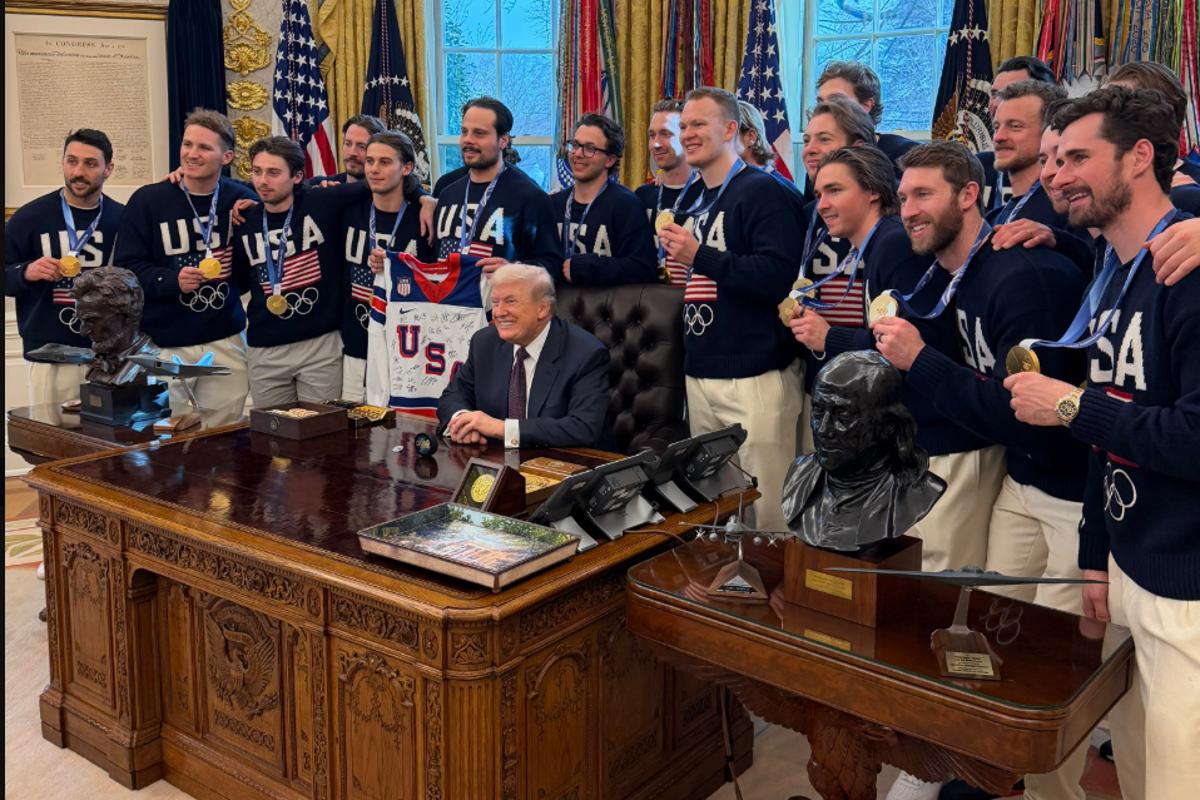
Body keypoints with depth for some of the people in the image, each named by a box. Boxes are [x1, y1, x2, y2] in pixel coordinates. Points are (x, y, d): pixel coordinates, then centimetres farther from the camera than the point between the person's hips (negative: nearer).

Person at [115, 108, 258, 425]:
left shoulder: (241, 199, 2)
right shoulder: (147, 201, -4)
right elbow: (127, 268, -5)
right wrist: (173, 280, -20)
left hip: (226, 342, 2)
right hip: (164, 344, -2)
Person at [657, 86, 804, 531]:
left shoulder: (765, 192, -8)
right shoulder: (691, 199, 17)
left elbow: (778, 276, -21)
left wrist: (700, 256, -20)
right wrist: (675, 259, 8)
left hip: (754, 376, -8)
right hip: (699, 374, 8)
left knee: (764, 511, -4)